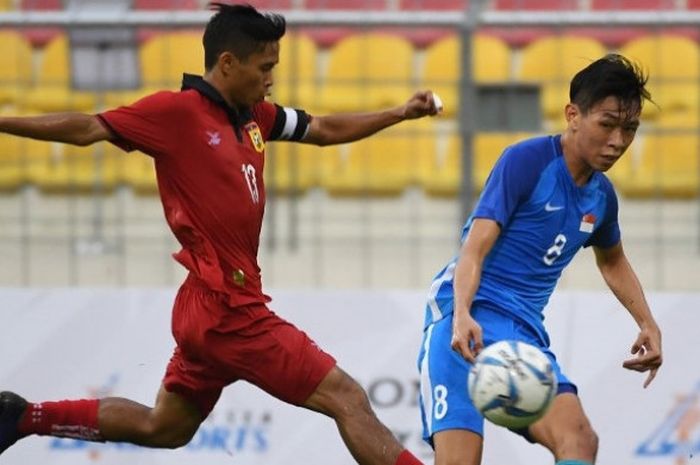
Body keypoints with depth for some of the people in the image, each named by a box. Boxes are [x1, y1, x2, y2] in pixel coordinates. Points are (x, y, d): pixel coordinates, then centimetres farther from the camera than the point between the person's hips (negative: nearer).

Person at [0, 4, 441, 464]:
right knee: (347, 398, -10)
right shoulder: (176, 111, -12)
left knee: (162, 427, 23)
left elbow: (324, 130, 24)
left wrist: (400, 113, 21)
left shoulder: (254, 116, 11)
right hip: (227, 308, -10)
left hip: (213, 306, 10)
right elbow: (87, 128, -13)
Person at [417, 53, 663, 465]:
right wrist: (462, 317, -33)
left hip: (526, 331, 6)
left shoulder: (602, 196, 13)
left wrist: (648, 324, 24)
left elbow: (612, 261, 36)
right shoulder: (525, 161, -9)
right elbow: (475, 249, -17)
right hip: (466, 322, -6)